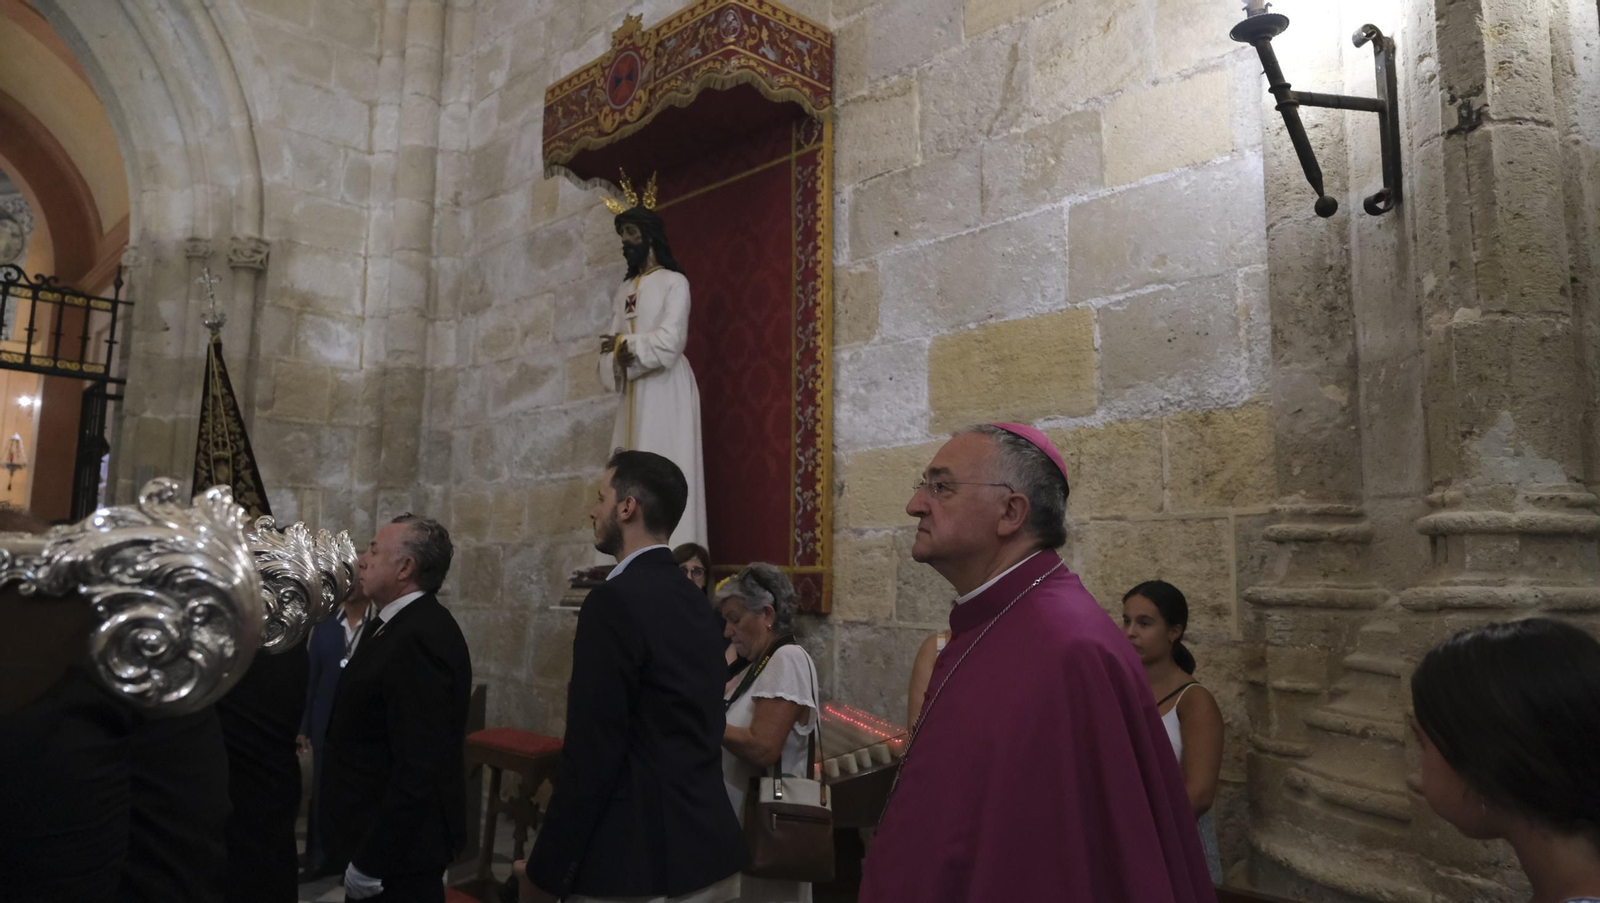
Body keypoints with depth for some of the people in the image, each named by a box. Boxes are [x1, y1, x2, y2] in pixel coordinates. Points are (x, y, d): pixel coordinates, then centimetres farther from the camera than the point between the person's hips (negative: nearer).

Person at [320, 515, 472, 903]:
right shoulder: (397, 624, 7)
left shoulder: (420, 639, -25)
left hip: (397, 847, -9)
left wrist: (368, 861, -21)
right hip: (382, 834, 9)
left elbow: (418, 770, -28)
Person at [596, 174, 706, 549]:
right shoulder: (622, 291, 20)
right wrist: (620, 358, -11)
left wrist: (626, 344, -2)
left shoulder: (674, 282, 0)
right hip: (632, 393, 6)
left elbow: (670, 340, -13)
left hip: (666, 390, -6)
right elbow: (611, 347, 11)